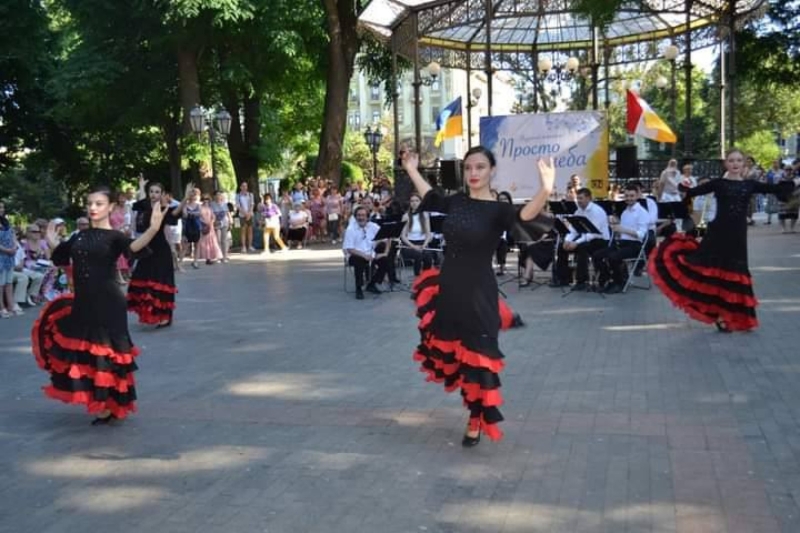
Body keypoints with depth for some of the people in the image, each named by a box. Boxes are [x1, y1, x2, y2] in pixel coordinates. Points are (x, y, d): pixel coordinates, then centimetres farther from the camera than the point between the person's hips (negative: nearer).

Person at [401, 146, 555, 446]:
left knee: (477, 355, 5)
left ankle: (477, 420, 23)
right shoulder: (456, 202, 2)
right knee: (450, 350, 17)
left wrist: (545, 190, -53)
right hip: (448, 287, 5)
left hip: (477, 293, -5)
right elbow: (429, 197, 24)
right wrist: (412, 171, 30)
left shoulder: (497, 210, -13)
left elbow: (525, 215, -34)